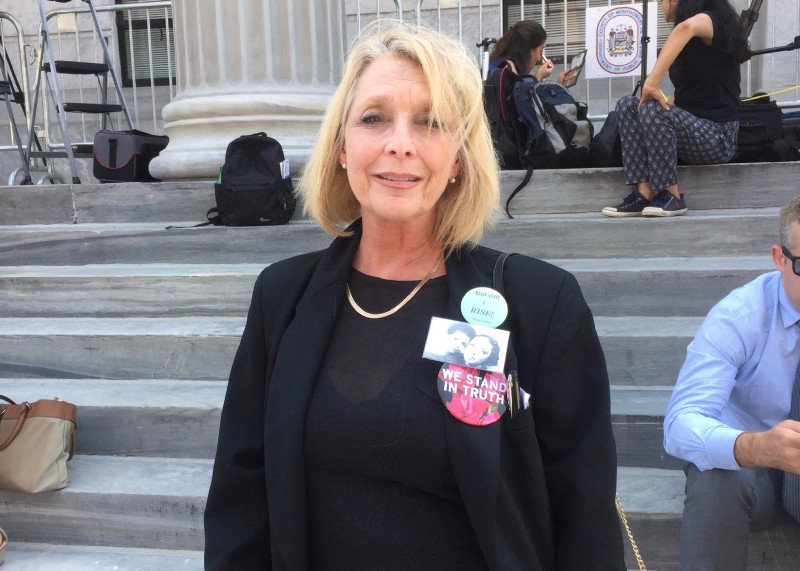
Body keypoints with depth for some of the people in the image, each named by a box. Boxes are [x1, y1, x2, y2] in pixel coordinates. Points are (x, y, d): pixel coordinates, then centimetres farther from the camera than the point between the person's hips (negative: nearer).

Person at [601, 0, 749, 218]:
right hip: (691, 125, 9)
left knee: (652, 110, -30)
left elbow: (687, 27, -37)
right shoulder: (696, 41, 17)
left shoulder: (713, 20, -11)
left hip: (717, 135, -9)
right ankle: (645, 193, -16)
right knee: (627, 105, -3)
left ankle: (672, 196, -18)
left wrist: (652, 82, -40)